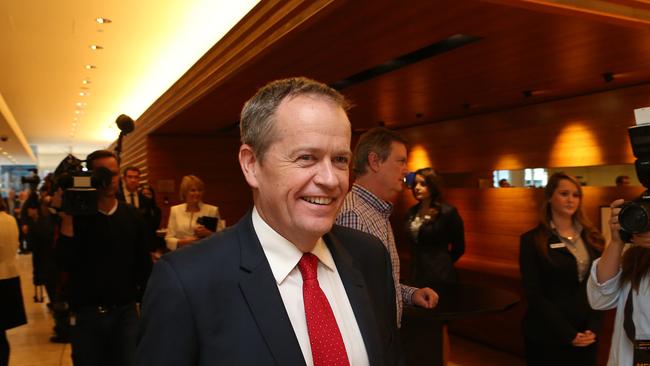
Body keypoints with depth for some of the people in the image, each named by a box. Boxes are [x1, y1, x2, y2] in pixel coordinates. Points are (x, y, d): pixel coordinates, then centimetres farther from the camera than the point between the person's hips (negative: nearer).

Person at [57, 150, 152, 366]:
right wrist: (66, 219, -20)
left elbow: (144, 264, 4)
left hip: (126, 312, 1)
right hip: (86, 314, -1)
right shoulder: (75, 215, -4)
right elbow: (64, 264, -15)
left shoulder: (132, 216, 1)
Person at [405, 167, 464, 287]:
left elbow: (459, 247, -3)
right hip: (416, 273, 6)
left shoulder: (447, 212, -13)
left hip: (439, 275, -6)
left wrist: (442, 264, 7)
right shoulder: (411, 212, 5)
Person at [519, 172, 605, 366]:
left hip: (586, 335, 4)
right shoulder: (532, 240, -8)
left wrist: (593, 327, -6)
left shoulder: (592, 238, 6)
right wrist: (567, 333, -15)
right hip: (547, 335, -4)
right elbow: (534, 294, -12)